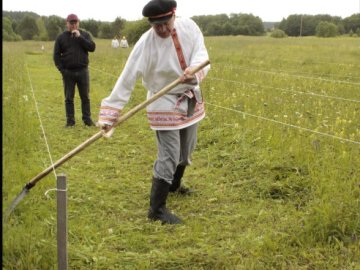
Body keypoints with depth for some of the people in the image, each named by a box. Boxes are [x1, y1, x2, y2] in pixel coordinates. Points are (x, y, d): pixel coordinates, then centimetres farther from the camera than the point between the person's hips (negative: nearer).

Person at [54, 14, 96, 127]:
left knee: (85, 97, 5)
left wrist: (80, 37, -14)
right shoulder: (61, 37, 4)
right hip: (68, 72, 0)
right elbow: (56, 55, 4)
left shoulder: (85, 34, 7)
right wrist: (61, 69, -5)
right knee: (69, 98, 4)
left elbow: (92, 47, -8)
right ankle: (70, 121, 10)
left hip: (83, 71, 0)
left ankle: (87, 119, 12)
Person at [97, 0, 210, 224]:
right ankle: (157, 209, 4)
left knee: (186, 150, 23)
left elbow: (201, 55, -19)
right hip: (165, 104, -6)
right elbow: (127, 80, -24)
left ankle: (174, 185, 49)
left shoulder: (189, 27, -11)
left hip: (191, 99, 6)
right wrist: (109, 114, -28)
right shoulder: (146, 44, -23)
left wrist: (194, 73, -43)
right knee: (168, 157, -8)